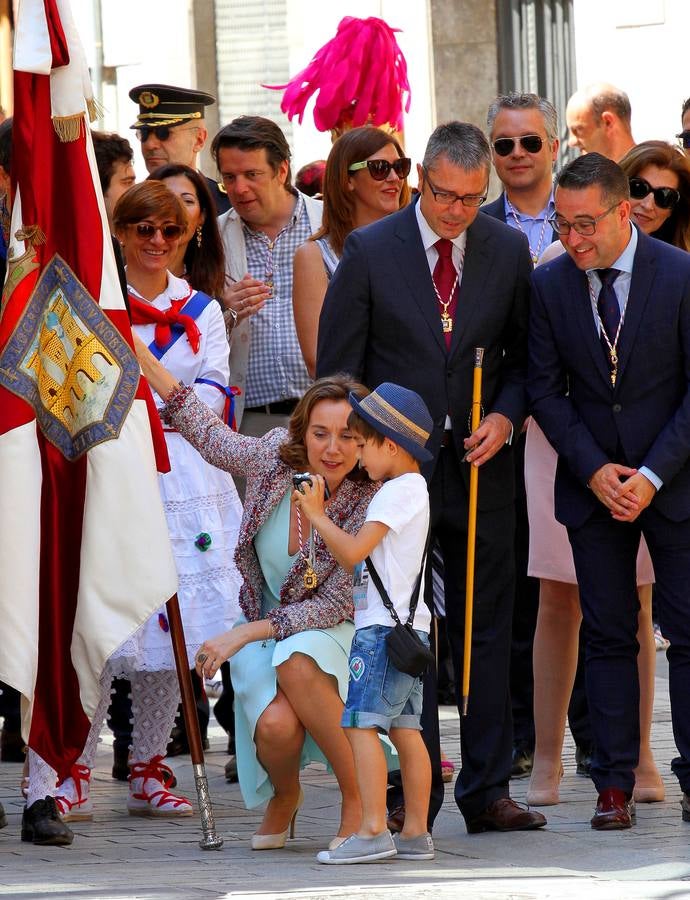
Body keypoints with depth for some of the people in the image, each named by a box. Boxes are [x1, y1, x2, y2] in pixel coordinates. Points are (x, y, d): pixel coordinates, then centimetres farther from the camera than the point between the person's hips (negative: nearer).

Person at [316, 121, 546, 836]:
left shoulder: (508, 252, 4)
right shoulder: (369, 252, -3)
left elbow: (524, 354, 13)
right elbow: (337, 369, 0)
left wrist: (506, 416, -6)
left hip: (480, 464, 2)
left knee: (485, 630, 5)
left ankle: (487, 792, 10)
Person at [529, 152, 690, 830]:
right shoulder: (548, 285, 0)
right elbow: (546, 390, 3)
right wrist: (594, 470, -9)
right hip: (592, 484, 2)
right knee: (607, 635, 2)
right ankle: (614, 782, 5)